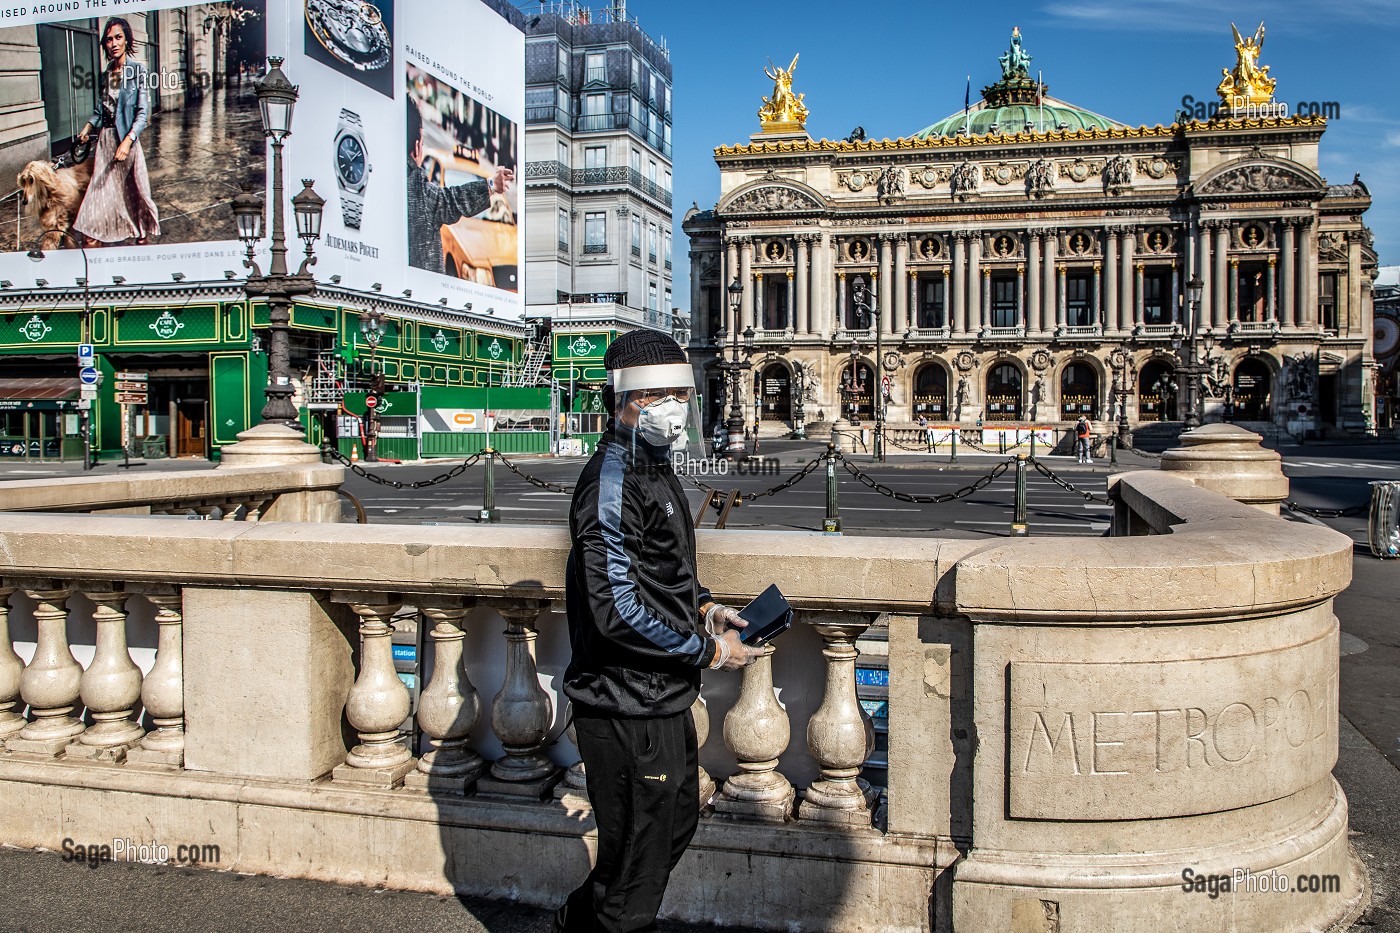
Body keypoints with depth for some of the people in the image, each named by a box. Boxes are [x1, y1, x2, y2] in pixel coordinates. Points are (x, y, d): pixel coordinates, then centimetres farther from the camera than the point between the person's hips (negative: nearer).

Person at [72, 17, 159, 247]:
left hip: (127, 140, -5)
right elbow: (99, 110, 18)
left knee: (135, 192, 2)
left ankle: (143, 239, 15)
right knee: (100, 191, 4)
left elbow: (143, 113, -12)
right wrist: (88, 126, -1)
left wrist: (128, 140, -23)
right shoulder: (105, 75, 12)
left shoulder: (138, 70, -6)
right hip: (105, 140, 5)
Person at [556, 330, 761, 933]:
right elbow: (617, 609, -26)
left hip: (663, 700, 10)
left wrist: (702, 606, 6)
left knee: (678, 823, 26)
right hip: (628, 708, -10)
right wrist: (708, 651, -17)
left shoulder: (654, 468, 12)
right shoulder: (613, 480, -20)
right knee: (637, 867, 4)